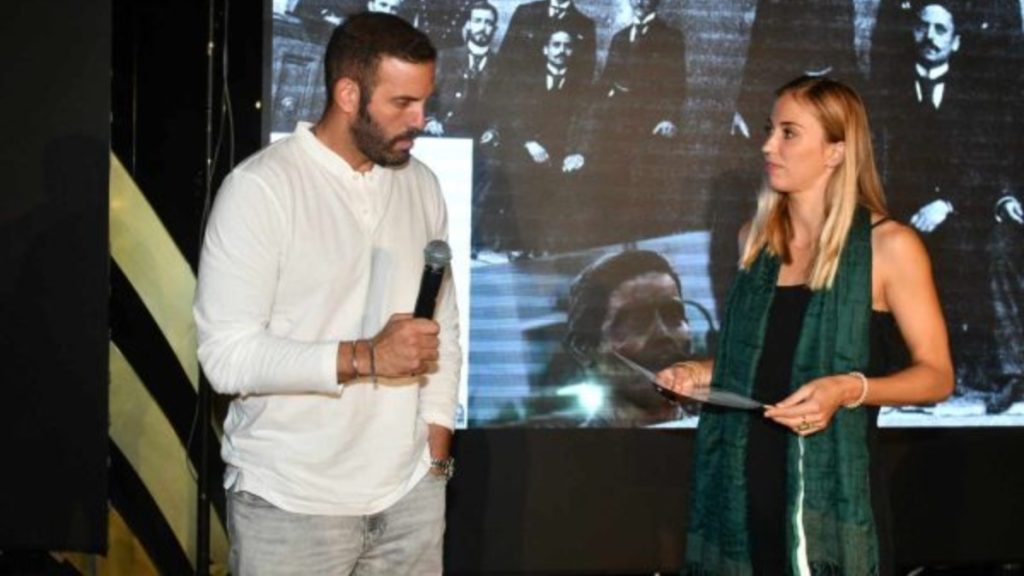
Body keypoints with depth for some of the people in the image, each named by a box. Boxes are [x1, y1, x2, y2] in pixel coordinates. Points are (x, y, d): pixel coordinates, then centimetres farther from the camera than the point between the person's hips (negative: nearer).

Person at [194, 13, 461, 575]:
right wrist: (363, 358, -24)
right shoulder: (260, 188, -11)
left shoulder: (421, 185, 8)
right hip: (290, 502, -5)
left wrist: (437, 446, 5)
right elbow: (227, 356, -16)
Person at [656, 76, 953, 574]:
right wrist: (704, 372, 5)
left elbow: (936, 375, -6)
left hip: (827, 488, -5)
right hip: (739, 485, 5)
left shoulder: (889, 246, -8)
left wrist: (850, 390, -20)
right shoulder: (756, 238, 9)